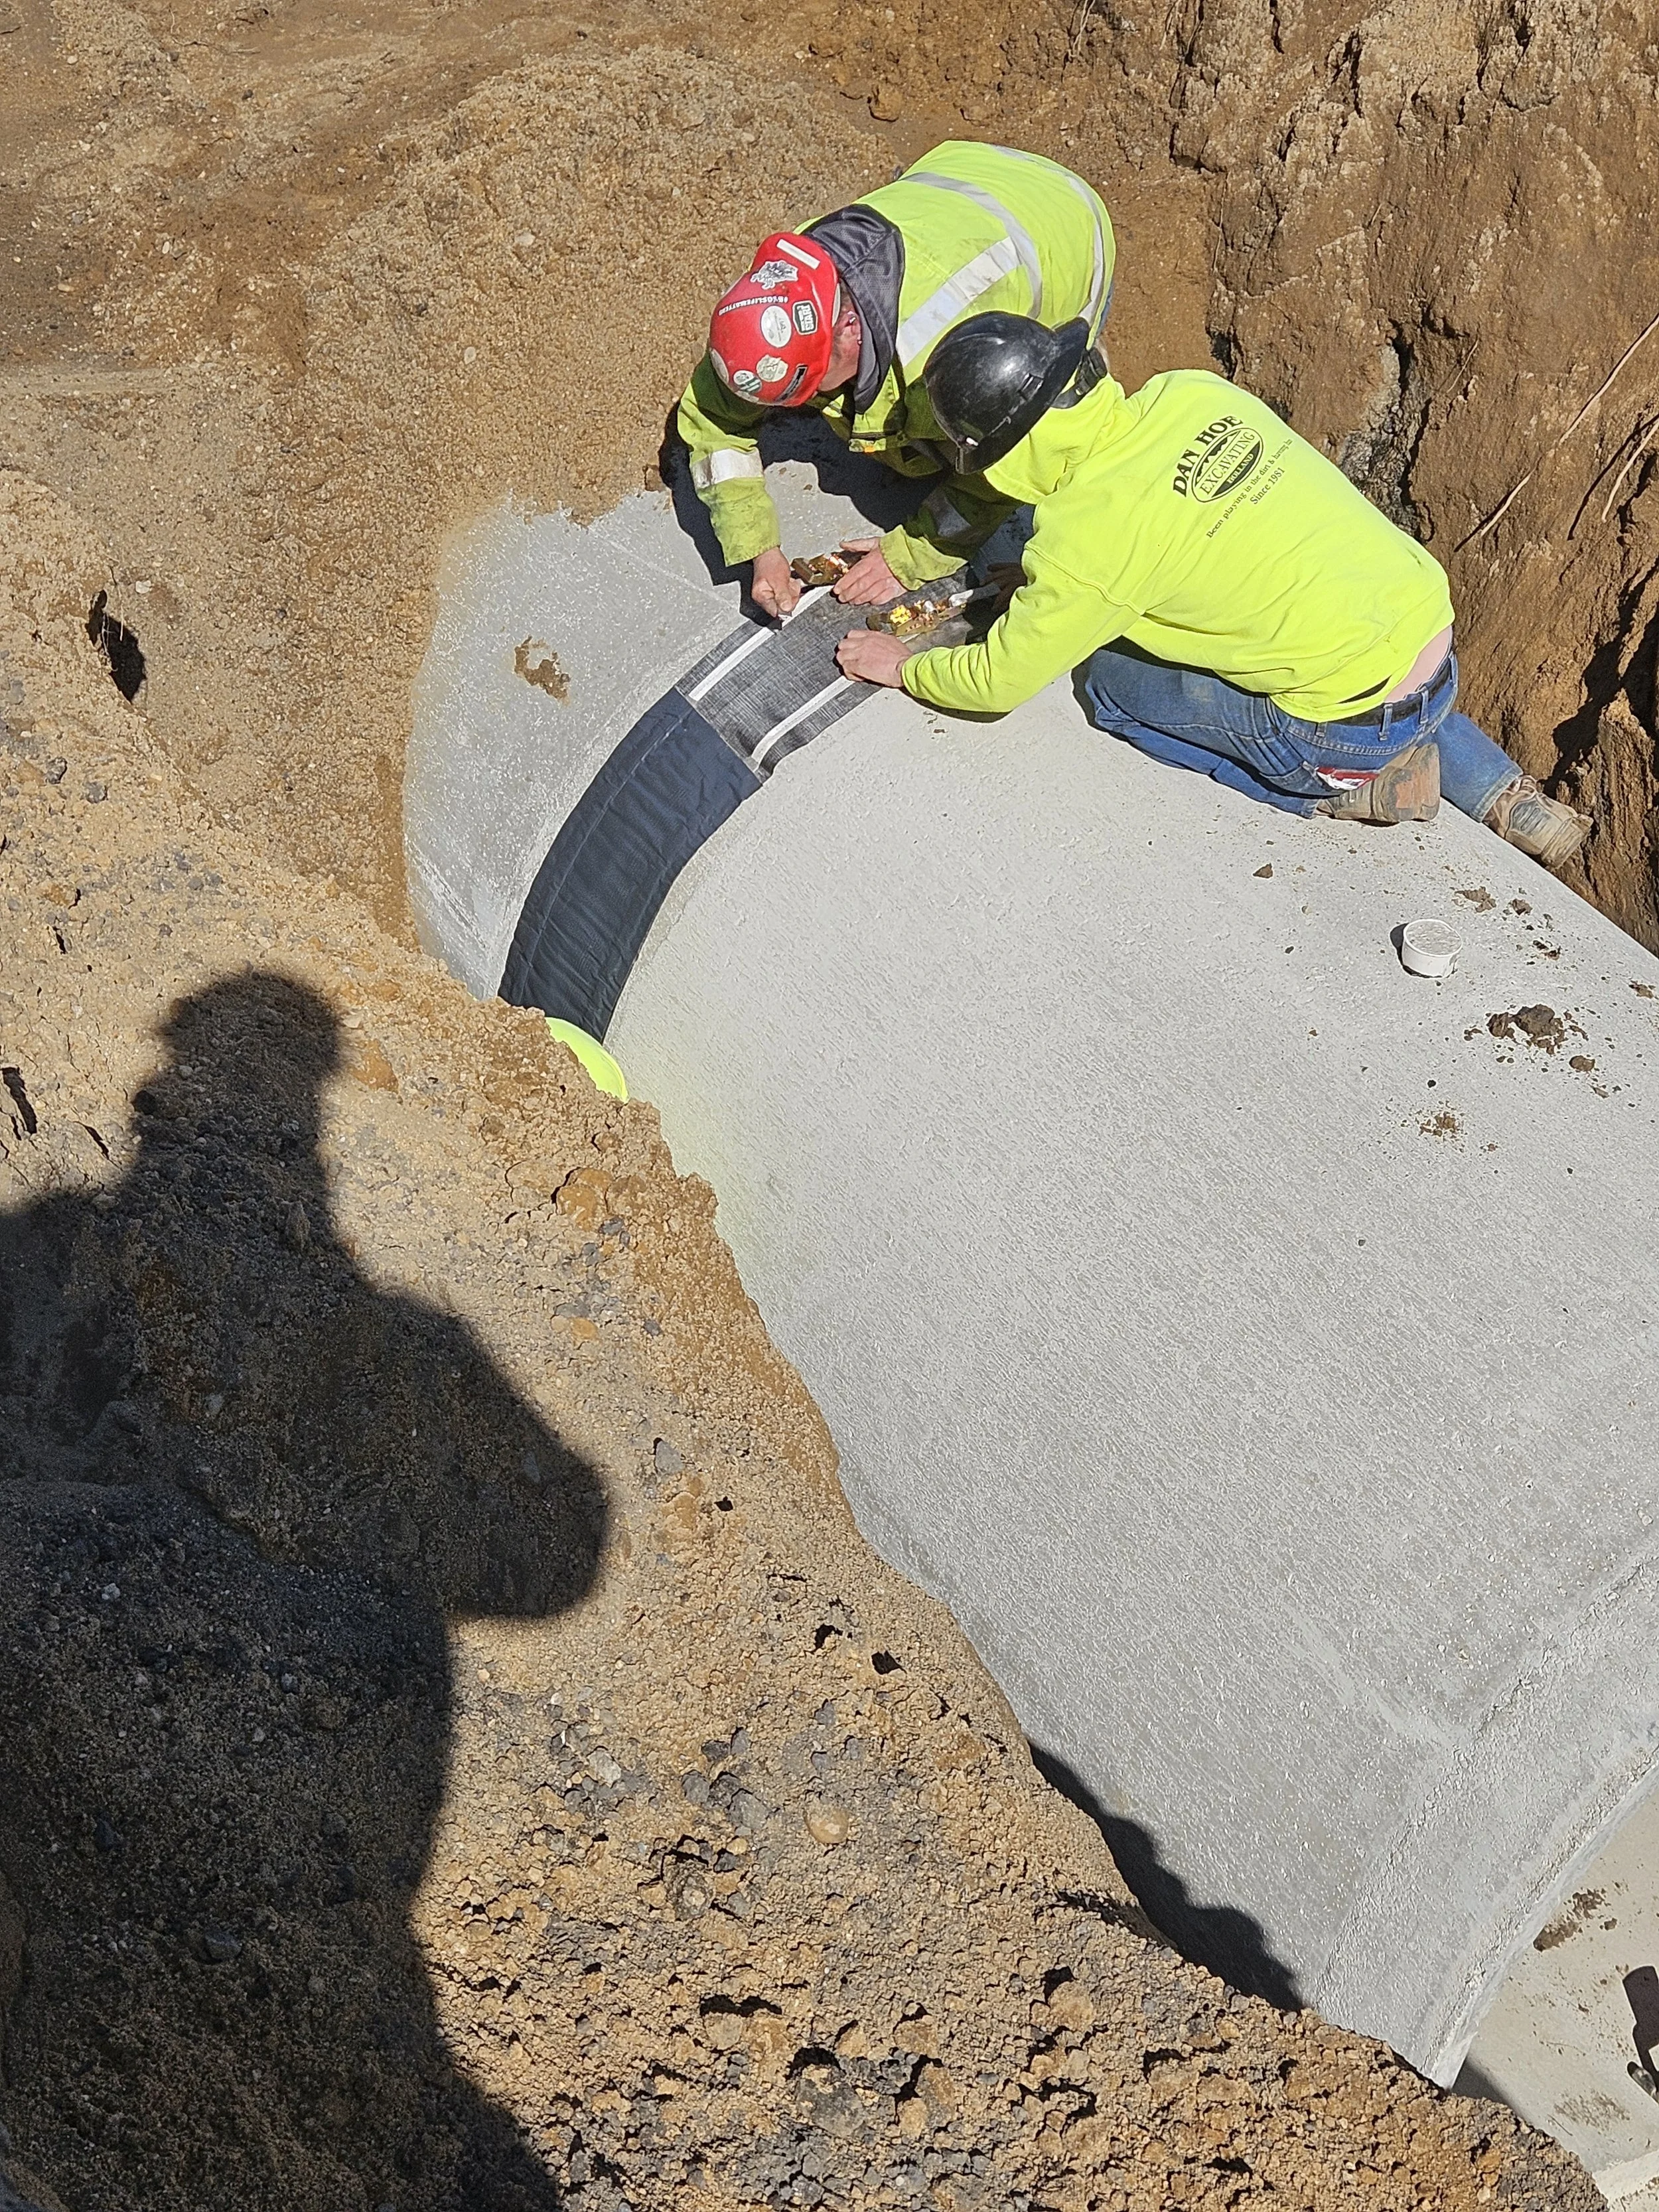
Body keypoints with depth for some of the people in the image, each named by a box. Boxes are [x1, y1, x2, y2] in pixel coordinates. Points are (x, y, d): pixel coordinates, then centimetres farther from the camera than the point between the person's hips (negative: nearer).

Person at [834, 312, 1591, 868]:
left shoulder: (1088, 532, -17)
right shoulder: (1194, 392, 3)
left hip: (1352, 728, -7)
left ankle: (1354, 788, 3)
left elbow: (998, 680, -5)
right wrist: (1046, 587, 23)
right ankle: (1501, 793, 25)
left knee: (1111, 684, 8)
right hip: (1435, 638, 7)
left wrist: (903, 666, 13)